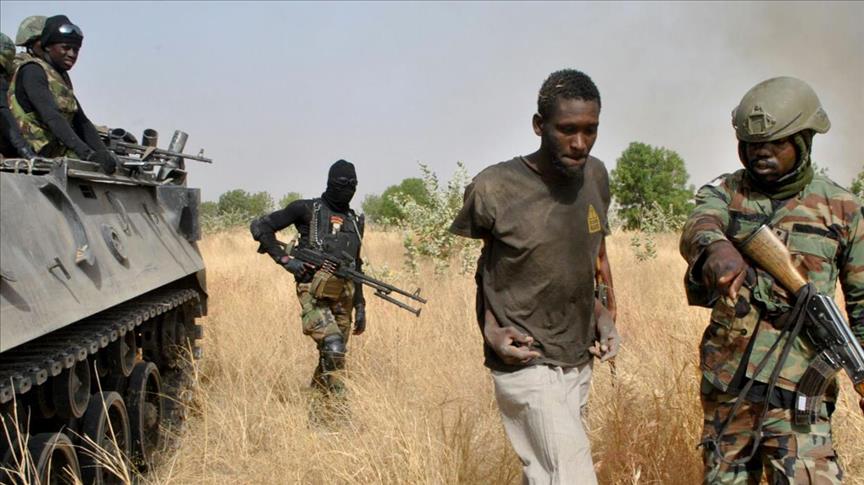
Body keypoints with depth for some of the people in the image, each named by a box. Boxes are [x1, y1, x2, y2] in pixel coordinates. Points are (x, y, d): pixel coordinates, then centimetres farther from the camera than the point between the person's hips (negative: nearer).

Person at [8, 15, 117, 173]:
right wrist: (86, 153, -32)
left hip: (60, 153, 8)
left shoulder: (62, 77, 18)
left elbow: (81, 122, 17)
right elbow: (51, 117, -22)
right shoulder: (32, 71, -8)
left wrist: (103, 154, 1)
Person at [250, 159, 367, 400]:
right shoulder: (307, 209, 3)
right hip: (315, 294, -6)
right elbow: (260, 226, 2)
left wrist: (360, 305, 19)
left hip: (343, 297, 6)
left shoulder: (355, 221, 20)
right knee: (333, 345, -23)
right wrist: (284, 259, -7)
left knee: (333, 355, 7)